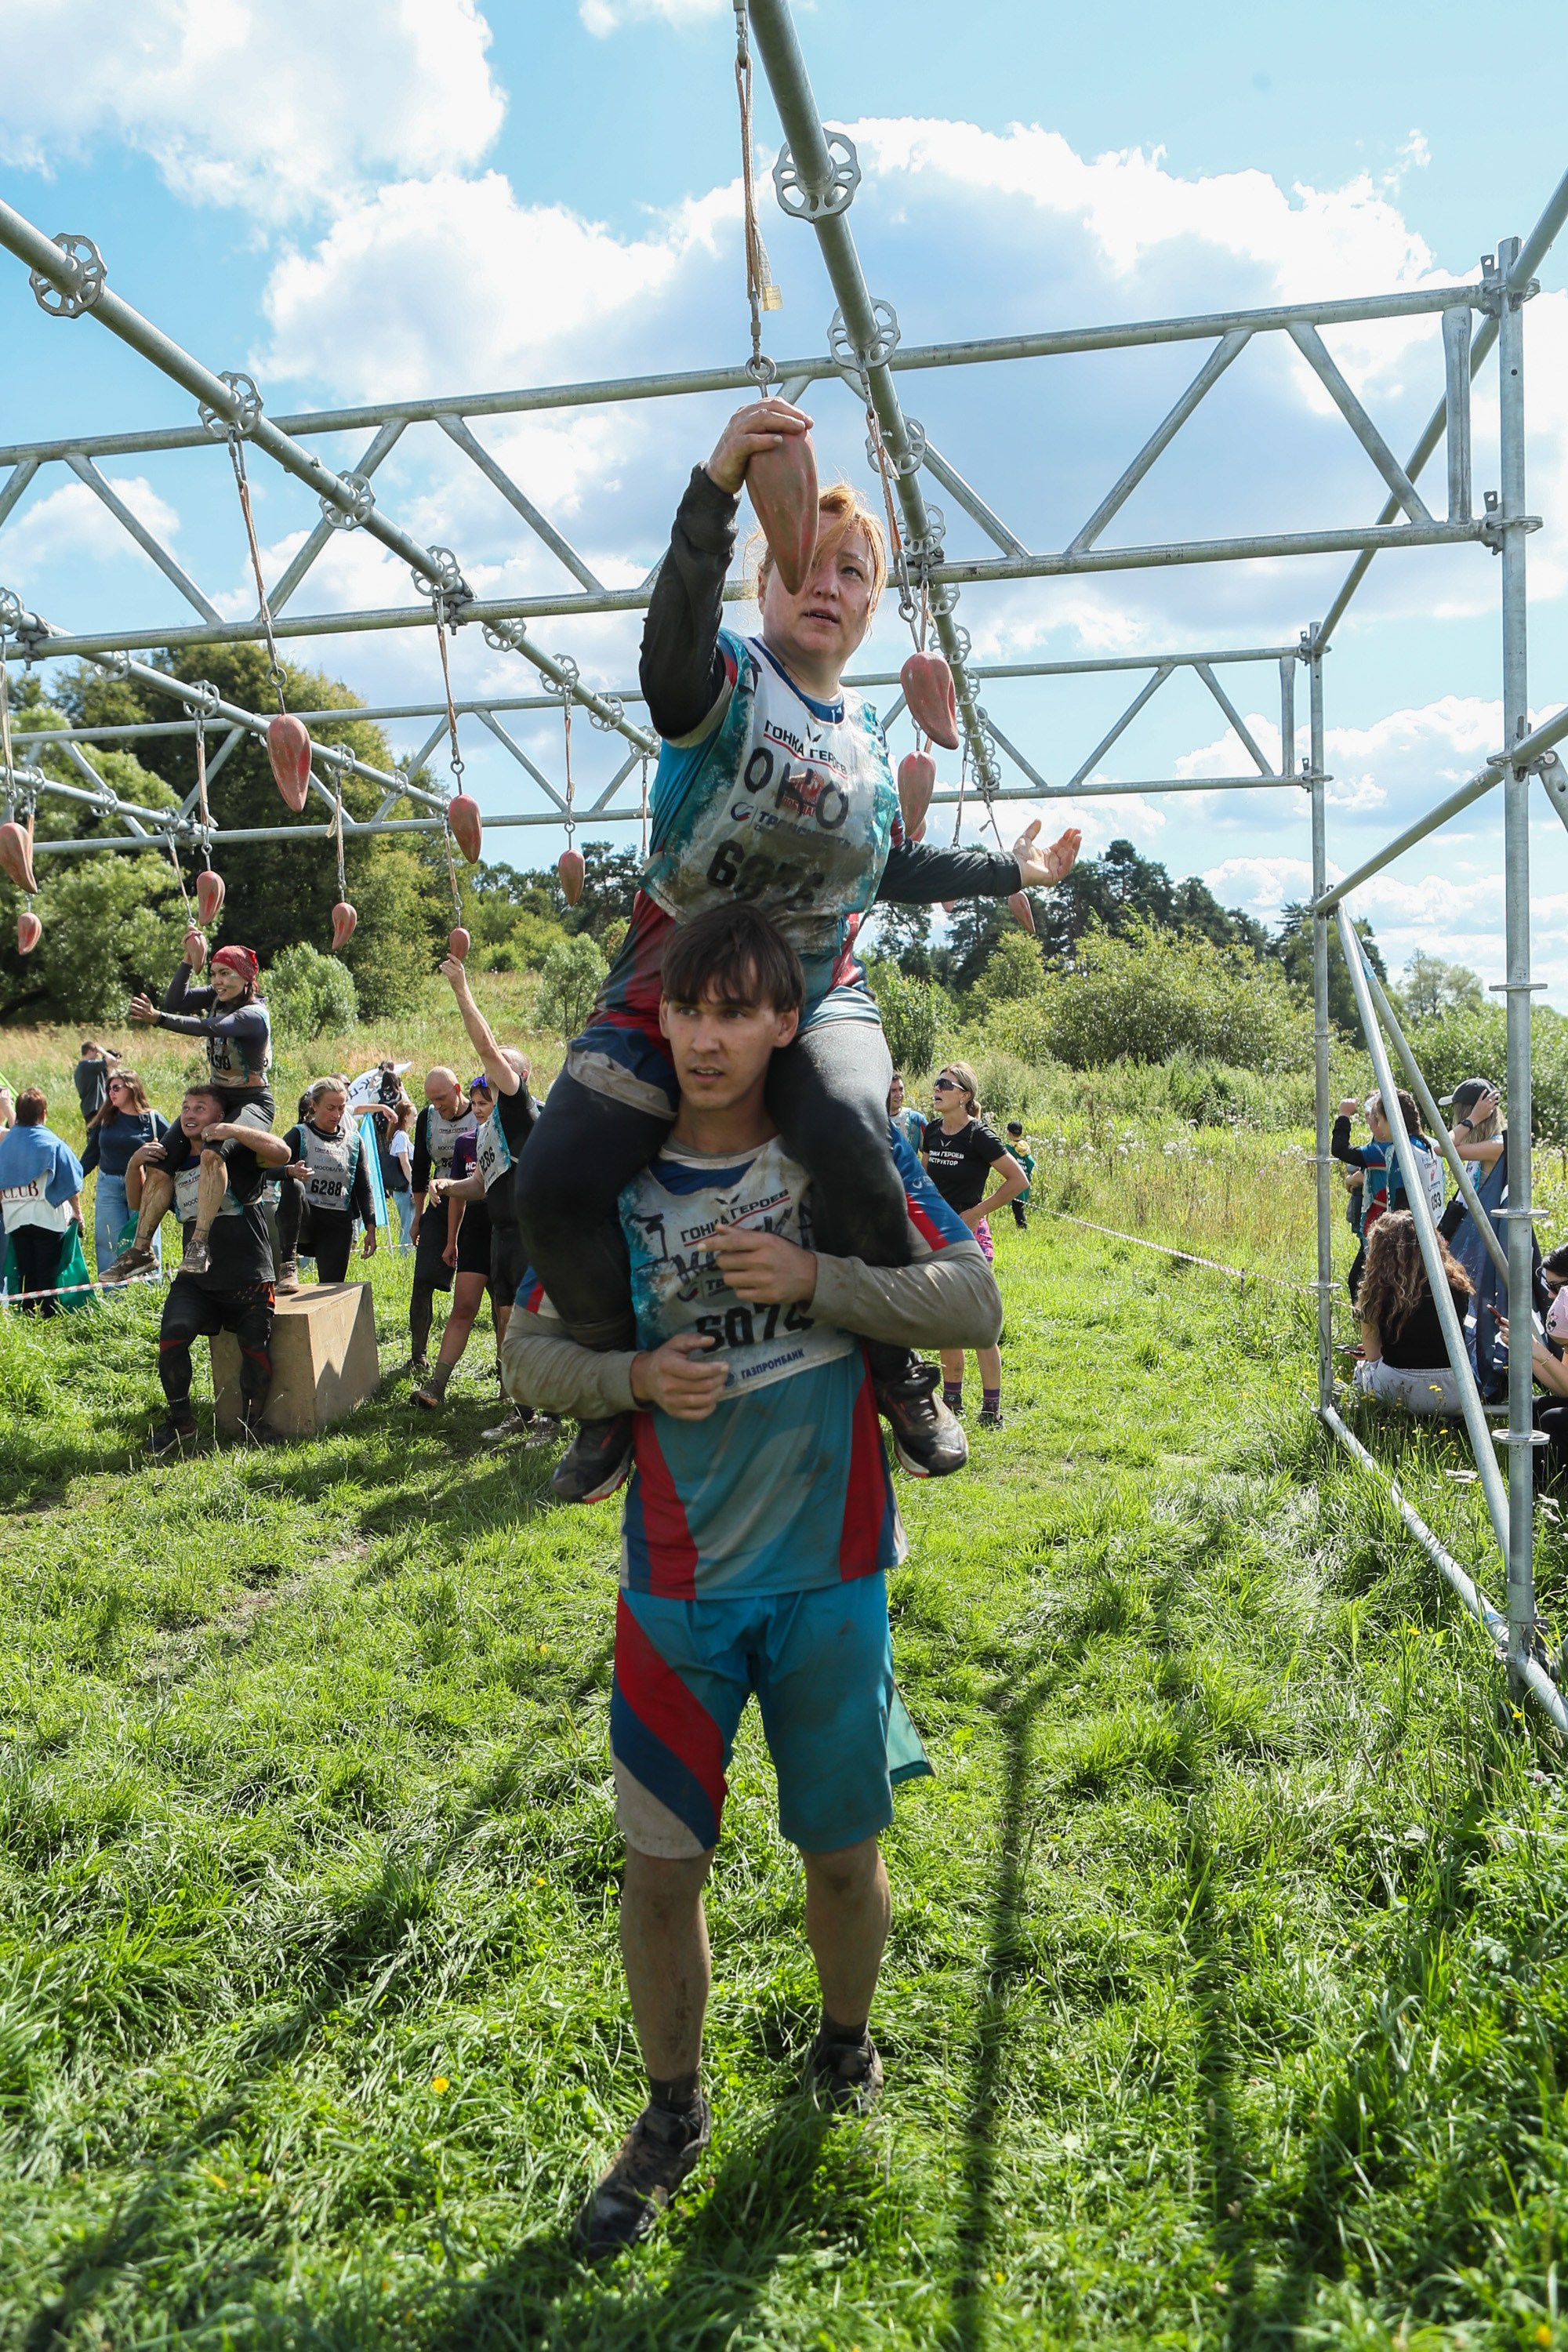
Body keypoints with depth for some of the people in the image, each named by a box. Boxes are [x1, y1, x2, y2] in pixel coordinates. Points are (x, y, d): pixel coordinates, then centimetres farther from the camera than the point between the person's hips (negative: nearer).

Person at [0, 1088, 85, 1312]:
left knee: (25, 1275, 11)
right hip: (47, 1218, -4)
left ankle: (29, 1315, 15)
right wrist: (77, 1212, 1)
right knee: (48, 1274, 1)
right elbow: (71, 1184, -10)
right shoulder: (51, 1143, -10)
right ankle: (50, 1314, 3)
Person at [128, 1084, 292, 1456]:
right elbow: (138, 1203, 22)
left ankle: (251, 1421, 19)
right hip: (195, 1279, 4)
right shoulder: (174, 1160, 14)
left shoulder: (236, 1152, -4)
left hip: (248, 1277, -4)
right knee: (172, 1335, -17)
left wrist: (234, 1130, -27)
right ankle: (179, 1422, -2)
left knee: (256, 1348, -4)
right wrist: (135, 1163, 4)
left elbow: (281, 1152, -22)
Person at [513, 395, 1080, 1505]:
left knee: (851, 1142, -33)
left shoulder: (869, 728, 15)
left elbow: (889, 868, 28)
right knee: (554, 1184, -20)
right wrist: (716, 491, -42)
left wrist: (1010, 871, 31)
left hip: (819, 996, 2)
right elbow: (674, 635, -27)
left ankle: (901, 1372, -10)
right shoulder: (725, 676, -1)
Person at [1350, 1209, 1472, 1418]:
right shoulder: (1456, 1283, 0)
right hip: (1456, 1394, 2)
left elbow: (1372, 1356, -1)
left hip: (1399, 1391, -2)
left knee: (1361, 1370, 30)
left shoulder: (1378, 1291, -7)